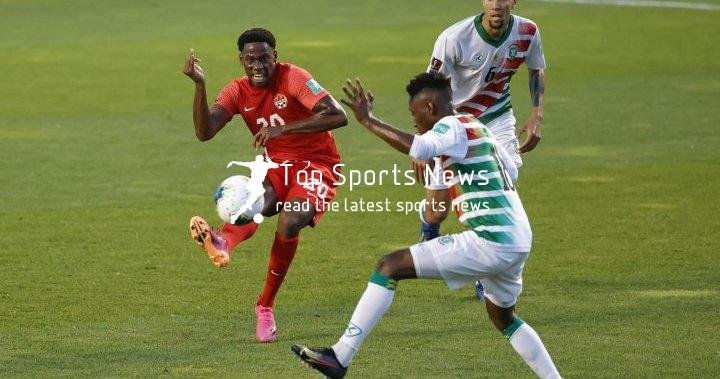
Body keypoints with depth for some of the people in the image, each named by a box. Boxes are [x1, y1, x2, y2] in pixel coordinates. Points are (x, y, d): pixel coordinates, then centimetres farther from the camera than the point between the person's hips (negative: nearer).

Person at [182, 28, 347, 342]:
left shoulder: (293, 78, -16)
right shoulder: (238, 92, -1)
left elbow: (337, 116, -29)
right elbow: (204, 132, -14)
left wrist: (282, 129, -37)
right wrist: (200, 85, -27)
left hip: (317, 165, -4)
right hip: (277, 166, 4)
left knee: (289, 223, -30)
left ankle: (265, 305, -15)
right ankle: (223, 243, -65)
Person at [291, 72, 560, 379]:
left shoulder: (452, 126, -7)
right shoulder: (478, 128, 21)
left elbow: (417, 148, -29)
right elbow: (510, 171, 36)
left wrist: (367, 120, -20)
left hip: (489, 243, -9)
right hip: (519, 241, 9)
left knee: (390, 266, -8)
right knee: (503, 317, 33)